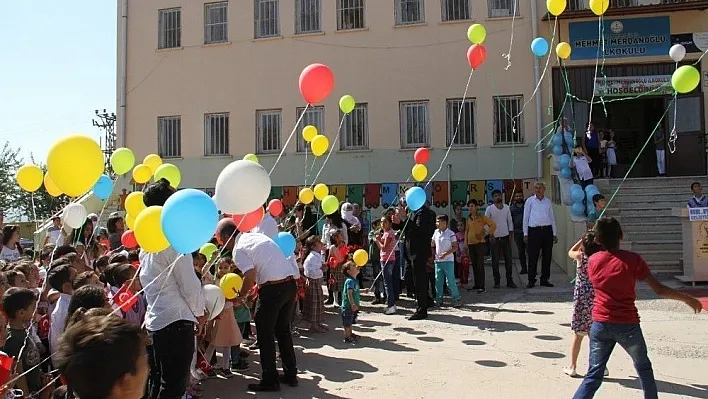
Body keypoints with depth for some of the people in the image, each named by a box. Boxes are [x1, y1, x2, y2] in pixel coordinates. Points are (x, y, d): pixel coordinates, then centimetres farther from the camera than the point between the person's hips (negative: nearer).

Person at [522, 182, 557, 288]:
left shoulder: (548, 201, 13)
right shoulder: (530, 201, 5)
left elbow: (552, 218, 17)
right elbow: (526, 218, 5)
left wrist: (554, 234, 12)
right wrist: (525, 234, -1)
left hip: (547, 230, 3)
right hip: (534, 230, -3)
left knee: (547, 256, 6)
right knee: (533, 257, -3)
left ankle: (545, 279, 15)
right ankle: (531, 280, 3)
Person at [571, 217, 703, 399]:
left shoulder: (592, 261, 0)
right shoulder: (633, 259, -9)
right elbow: (659, 290, -8)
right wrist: (688, 299, 4)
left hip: (600, 324, 2)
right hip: (627, 325, -2)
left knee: (594, 375, 6)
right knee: (644, 369, 23)